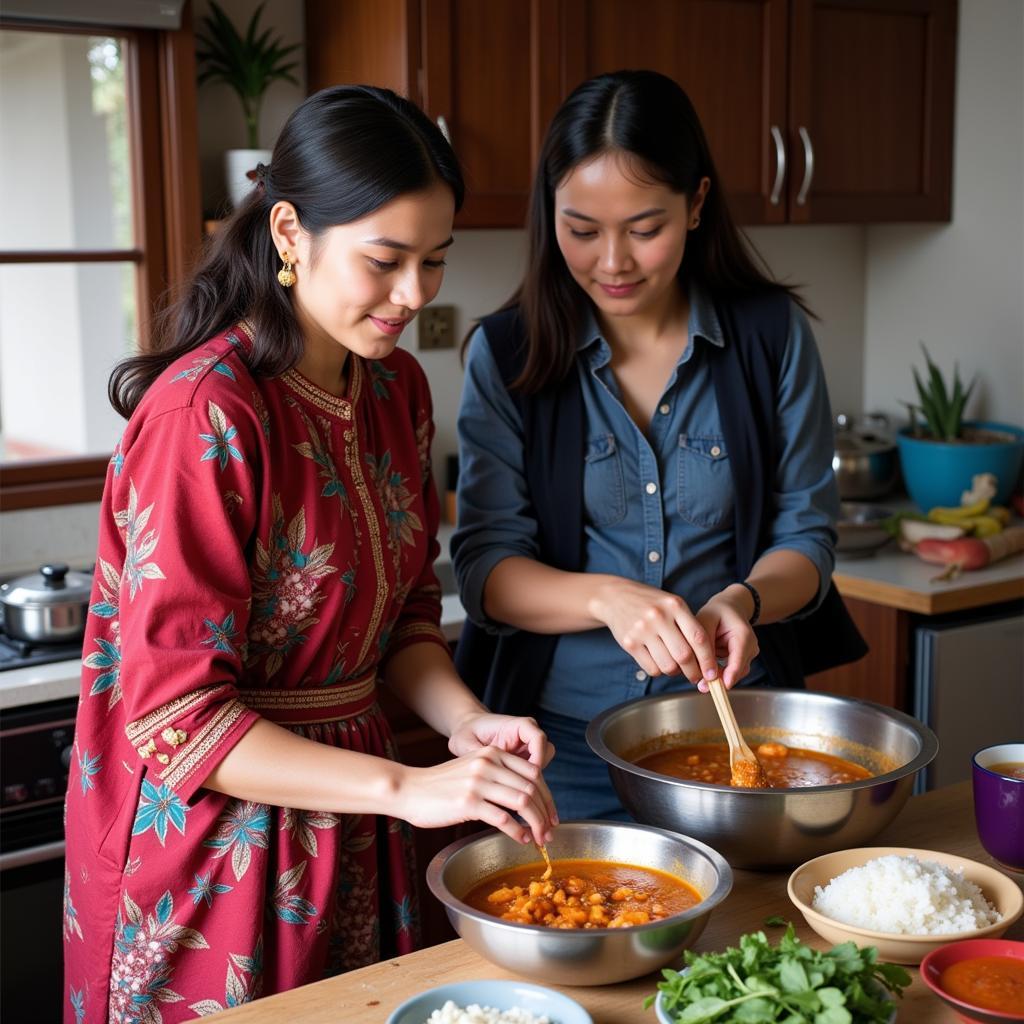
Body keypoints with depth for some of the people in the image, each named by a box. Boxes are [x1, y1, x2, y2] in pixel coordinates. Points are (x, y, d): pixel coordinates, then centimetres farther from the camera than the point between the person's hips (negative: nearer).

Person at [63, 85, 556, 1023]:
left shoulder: (397, 389, 2)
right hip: (209, 830, -7)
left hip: (348, 826, 7)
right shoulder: (203, 415, -23)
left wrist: (466, 721, -9)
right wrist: (404, 787, -28)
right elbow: (174, 715, -23)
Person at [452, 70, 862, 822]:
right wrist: (607, 598, -29)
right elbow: (484, 567, -10)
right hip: (564, 739, 0)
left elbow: (806, 533, 1)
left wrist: (742, 600, -21)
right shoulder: (506, 354, -5)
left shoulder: (772, 335, -4)